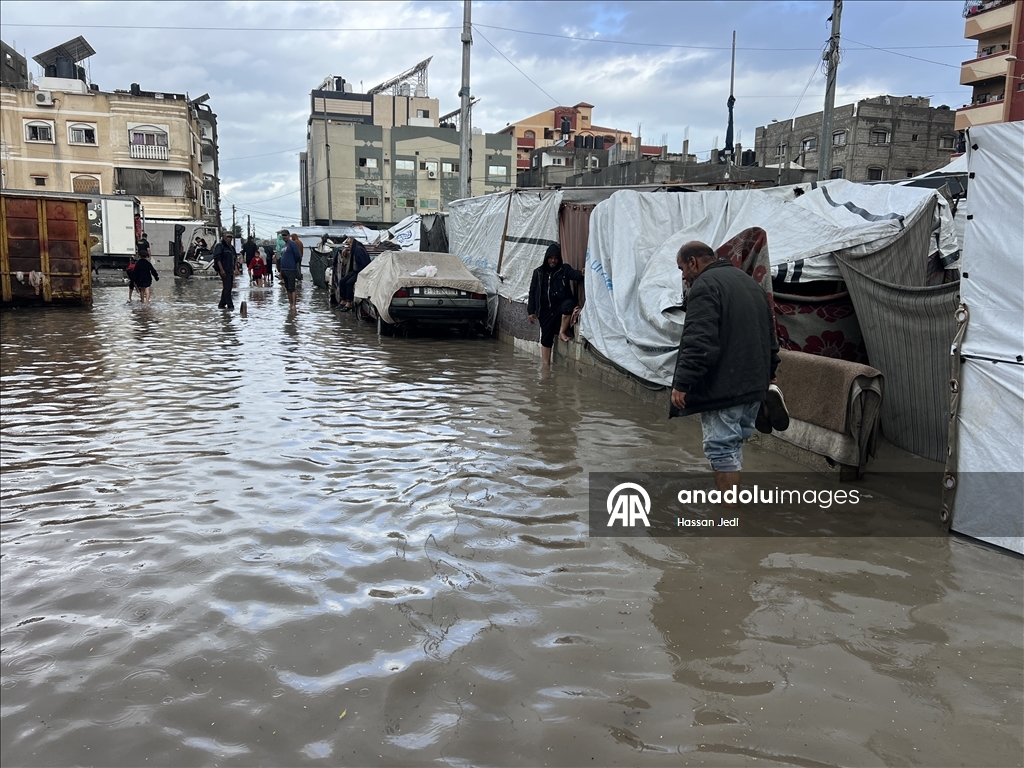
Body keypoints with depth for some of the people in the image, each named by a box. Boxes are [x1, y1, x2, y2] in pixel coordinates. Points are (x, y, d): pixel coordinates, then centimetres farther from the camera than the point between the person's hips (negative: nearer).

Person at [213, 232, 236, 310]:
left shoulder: (231, 247, 19)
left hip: (230, 271, 9)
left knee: (228, 287, 10)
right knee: (227, 287, -12)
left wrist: (233, 270, 21)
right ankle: (230, 305, -13)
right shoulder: (220, 246, -7)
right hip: (224, 271, -9)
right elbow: (217, 258, -15)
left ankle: (221, 304, 17)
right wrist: (221, 269, -22)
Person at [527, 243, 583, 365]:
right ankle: (546, 364, 10)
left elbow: (575, 274, -15)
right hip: (545, 310, 2)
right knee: (546, 338, 0)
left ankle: (562, 332, -17)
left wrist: (582, 274, -40)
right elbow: (532, 292, 9)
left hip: (560, 304, -1)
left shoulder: (564, 269, 4)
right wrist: (531, 311, 3)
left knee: (569, 303, -35)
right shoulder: (538, 272, 8)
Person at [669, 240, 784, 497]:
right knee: (733, 445, 19)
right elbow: (770, 334, 24)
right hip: (754, 384, 9)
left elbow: (699, 342, -24)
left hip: (722, 387, -9)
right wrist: (769, 373, 30)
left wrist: (682, 383, -23)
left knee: (722, 448, -4)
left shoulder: (705, 286, -12)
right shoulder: (750, 282, 19)